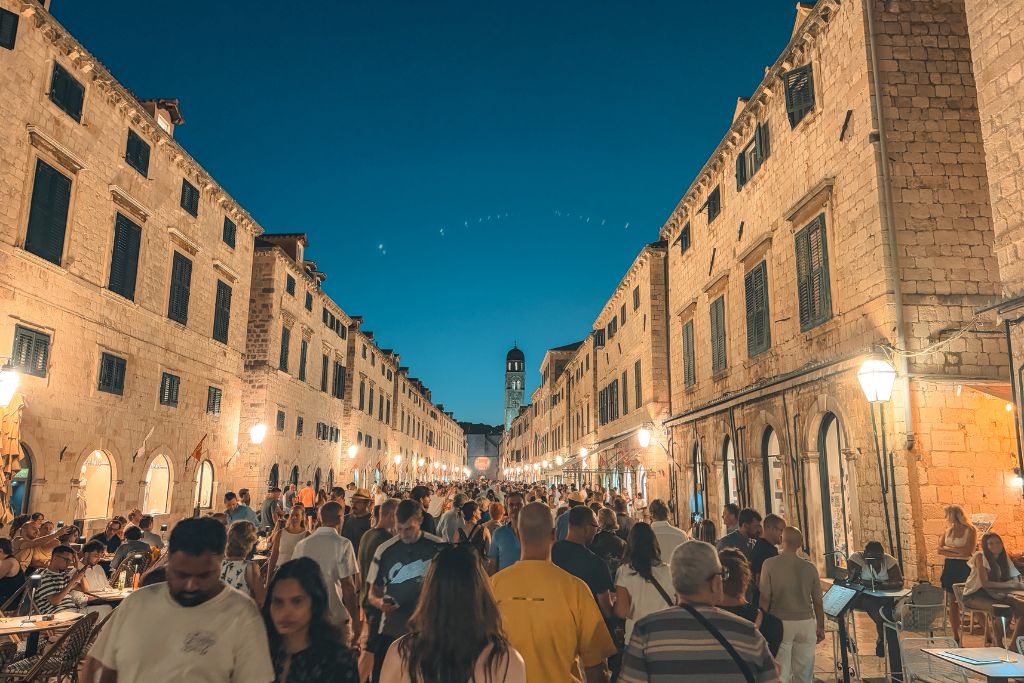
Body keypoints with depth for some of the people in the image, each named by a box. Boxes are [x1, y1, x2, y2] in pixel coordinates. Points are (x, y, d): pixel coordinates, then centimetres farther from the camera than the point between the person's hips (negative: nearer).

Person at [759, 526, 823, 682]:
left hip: (780, 622, -2)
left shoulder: (769, 564, -10)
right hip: (806, 623, 2)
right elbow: (817, 602, 4)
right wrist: (821, 627, 18)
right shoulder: (810, 568, -3)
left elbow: (765, 598, -10)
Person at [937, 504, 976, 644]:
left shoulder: (970, 530, -4)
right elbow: (940, 550, 6)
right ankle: (955, 637, 14)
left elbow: (968, 551, -14)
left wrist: (948, 549, -5)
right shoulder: (949, 530, 14)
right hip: (949, 568, 6)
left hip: (964, 568, -6)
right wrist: (957, 551, -8)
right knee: (951, 604, 6)